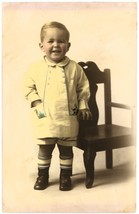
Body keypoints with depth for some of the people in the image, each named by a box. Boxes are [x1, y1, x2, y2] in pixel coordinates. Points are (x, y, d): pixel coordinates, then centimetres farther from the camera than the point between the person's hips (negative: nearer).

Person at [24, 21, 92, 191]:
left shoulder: (75, 68, -2)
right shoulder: (36, 68, -3)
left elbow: (83, 88, 7)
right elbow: (28, 88, 4)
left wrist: (83, 106, 1)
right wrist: (37, 103, -8)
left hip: (68, 119, 0)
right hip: (45, 119, 0)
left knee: (66, 150, 13)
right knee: (44, 149, 11)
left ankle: (65, 176, 30)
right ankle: (42, 176, 29)